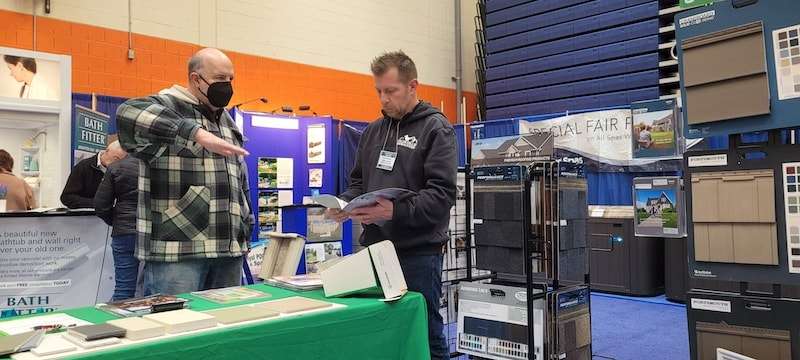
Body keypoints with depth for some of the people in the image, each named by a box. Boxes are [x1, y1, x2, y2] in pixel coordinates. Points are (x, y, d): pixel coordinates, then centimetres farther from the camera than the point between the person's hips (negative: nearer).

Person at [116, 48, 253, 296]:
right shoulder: (166, 106, -3)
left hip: (228, 250, 7)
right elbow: (129, 114, -28)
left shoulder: (227, 121, 22)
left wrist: (246, 228, 19)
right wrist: (199, 135, -34)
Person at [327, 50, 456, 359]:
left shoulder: (436, 129, -5)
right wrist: (345, 203, -2)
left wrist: (395, 211, -28)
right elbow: (359, 182, 20)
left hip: (417, 253, -6)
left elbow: (442, 194, -15)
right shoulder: (373, 131, 14)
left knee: (424, 334, 4)